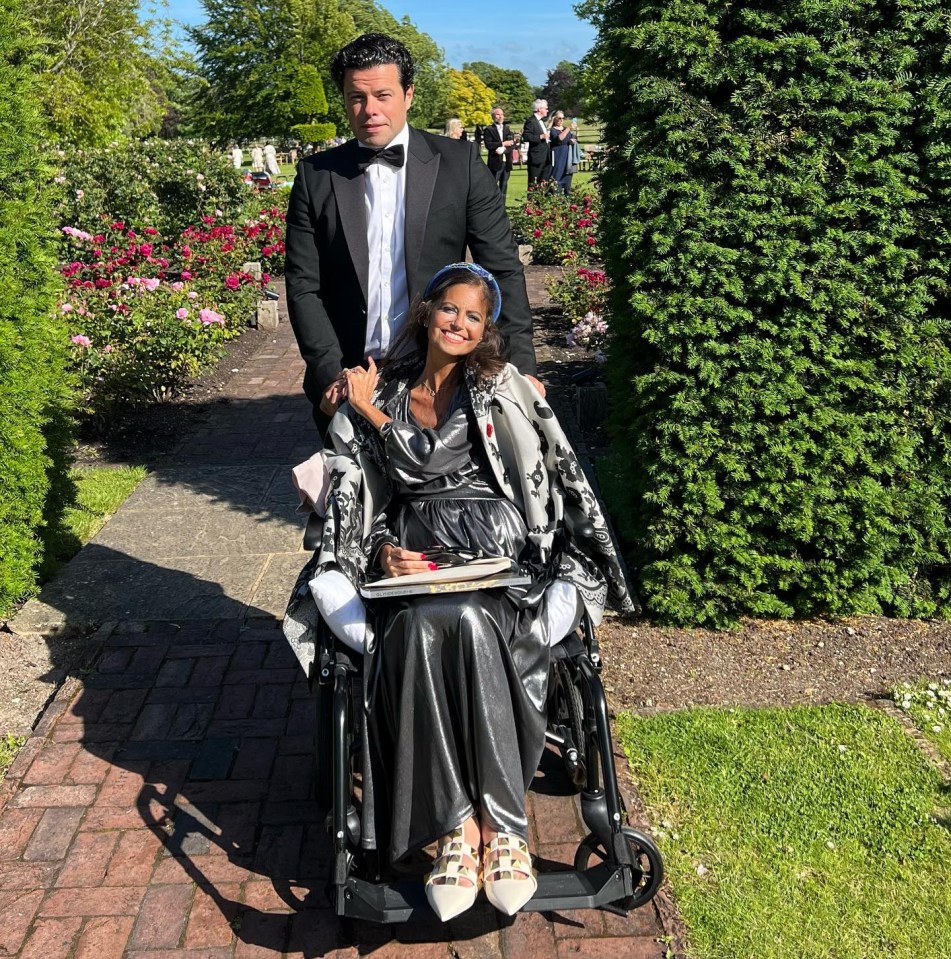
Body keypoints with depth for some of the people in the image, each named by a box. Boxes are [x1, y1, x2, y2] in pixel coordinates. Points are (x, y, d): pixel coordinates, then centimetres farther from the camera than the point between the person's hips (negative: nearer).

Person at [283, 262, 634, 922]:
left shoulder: (500, 388, 11)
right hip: (415, 562, 2)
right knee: (421, 631, -34)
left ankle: (501, 824, -30)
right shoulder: (384, 393, 18)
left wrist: (372, 412, 9)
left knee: (470, 623, -36)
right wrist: (384, 550, -7)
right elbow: (361, 497, 13)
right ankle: (458, 822, -28)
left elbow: (427, 460, -2)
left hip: (499, 551, -1)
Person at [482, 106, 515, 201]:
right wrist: (503, 144, -13)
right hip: (495, 162, -5)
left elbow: (512, 144, 5)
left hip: (506, 162, 5)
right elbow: (488, 145, -13)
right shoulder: (488, 130, 1)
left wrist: (503, 149, -13)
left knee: (504, 187, 8)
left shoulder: (507, 129, 16)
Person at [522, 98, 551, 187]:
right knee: (534, 184, -7)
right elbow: (525, 137, -21)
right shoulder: (531, 121, -11)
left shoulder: (541, 121, 19)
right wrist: (540, 137, -25)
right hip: (536, 157, -9)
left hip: (545, 157, 9)